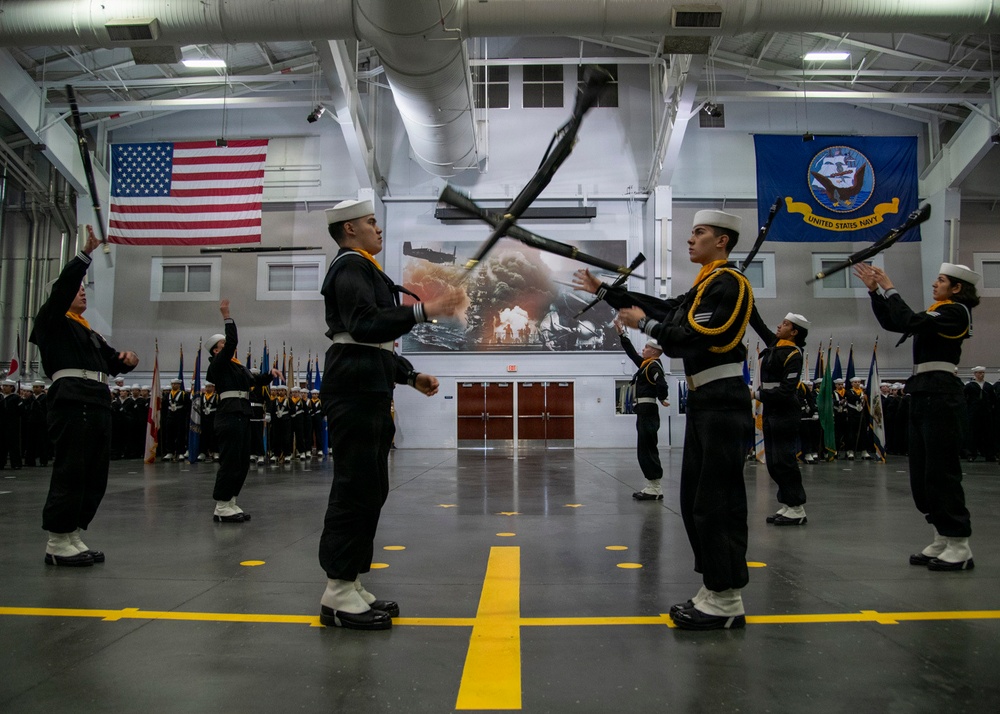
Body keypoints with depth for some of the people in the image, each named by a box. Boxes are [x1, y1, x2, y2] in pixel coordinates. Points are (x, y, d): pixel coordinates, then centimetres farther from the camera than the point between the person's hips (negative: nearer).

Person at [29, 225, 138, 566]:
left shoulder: (89, 333, 30)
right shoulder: (53, 321, 7)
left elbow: (113, 362, 23)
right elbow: (63, 286, -10)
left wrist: (127, 358, 0)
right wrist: (86, 253, -14)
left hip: (97, 405, 8)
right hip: (72, 402, -8)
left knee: (95, 477, 7)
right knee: (70, 472, -10)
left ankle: (74, 536, 15)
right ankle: (57, 543, -4)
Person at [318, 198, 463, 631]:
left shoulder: (362, 269, 26)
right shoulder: (351, 267, -7)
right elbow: (365, 325, -25)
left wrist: (411, 376, 22)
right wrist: (423, 311, -30)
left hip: (367, 391, 11)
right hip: (355, 390, -11)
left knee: (369, 490, 11)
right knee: (355, 489, -10)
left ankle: (350, 586, 17)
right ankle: (338, 595, -4)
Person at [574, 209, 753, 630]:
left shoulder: (727, 283, -10)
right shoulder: (705, 287, 20)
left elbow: (693, 338, -20)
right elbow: (664, 310, 19)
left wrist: (644, 323, -10)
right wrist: (602, 291, 22)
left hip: (722, 402, -10)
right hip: (704, 402, 10)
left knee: (718, 502, -7)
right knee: (695, 500, 12)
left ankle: (727, 603, 0)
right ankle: (714, 591, 20)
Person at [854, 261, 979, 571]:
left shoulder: (955, 312, -7)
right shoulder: (938, 313, 20)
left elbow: (909, 321, -21)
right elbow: (892, 323, 21)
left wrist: (889, 288, -12)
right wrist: (874, 290, 14)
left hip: (941, 398, -10)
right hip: (924, 397, 10)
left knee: (941, 472, -7)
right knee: (922, 474, 10)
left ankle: (960, 547, 0)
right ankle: (943, 541, 18)